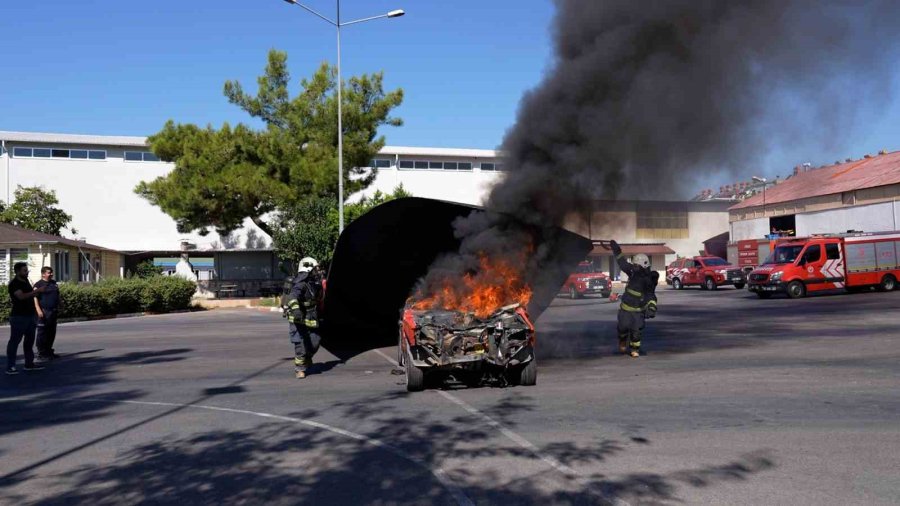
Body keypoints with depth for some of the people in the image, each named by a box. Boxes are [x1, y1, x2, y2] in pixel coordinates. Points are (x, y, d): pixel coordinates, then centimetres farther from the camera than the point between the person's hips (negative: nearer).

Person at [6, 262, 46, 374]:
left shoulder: (26, 280, 13)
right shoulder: (14, 284, -12)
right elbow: (21, 296, -27)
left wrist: (38, 291, 5)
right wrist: (37, 291, -26)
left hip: (30, 315, 9)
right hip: (19, 316, -9)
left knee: (29, 340, 13)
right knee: (14, 341, -4)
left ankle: (29, 363, 21)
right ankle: (10, 367, -1)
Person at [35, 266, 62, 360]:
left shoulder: (54, 283, 16)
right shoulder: (38, 285, -4)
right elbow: (35, 298, -12)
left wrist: (58, 310, 19)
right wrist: (38, 310, -22)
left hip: (53, 311, 7)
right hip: (44, 312, -7)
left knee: (52, 333, 12)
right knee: (42, 333, -5)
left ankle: (49, 351, 21)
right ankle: (41, 353, -1)